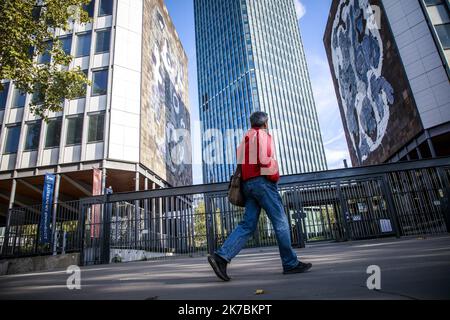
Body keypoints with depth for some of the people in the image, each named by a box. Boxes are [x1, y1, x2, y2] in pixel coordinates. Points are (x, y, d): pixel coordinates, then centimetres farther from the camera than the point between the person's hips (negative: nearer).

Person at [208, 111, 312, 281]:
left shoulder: (245, 138, 26)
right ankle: (291, 264, 6)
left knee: (247, 225, 0)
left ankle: (221, 256, -12)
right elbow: (265, 159, -15)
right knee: (280, 222, -1)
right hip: (263, 181, -8)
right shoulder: (263, 135, 0)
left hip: (248, 184, 8)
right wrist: (275, 176, 0)